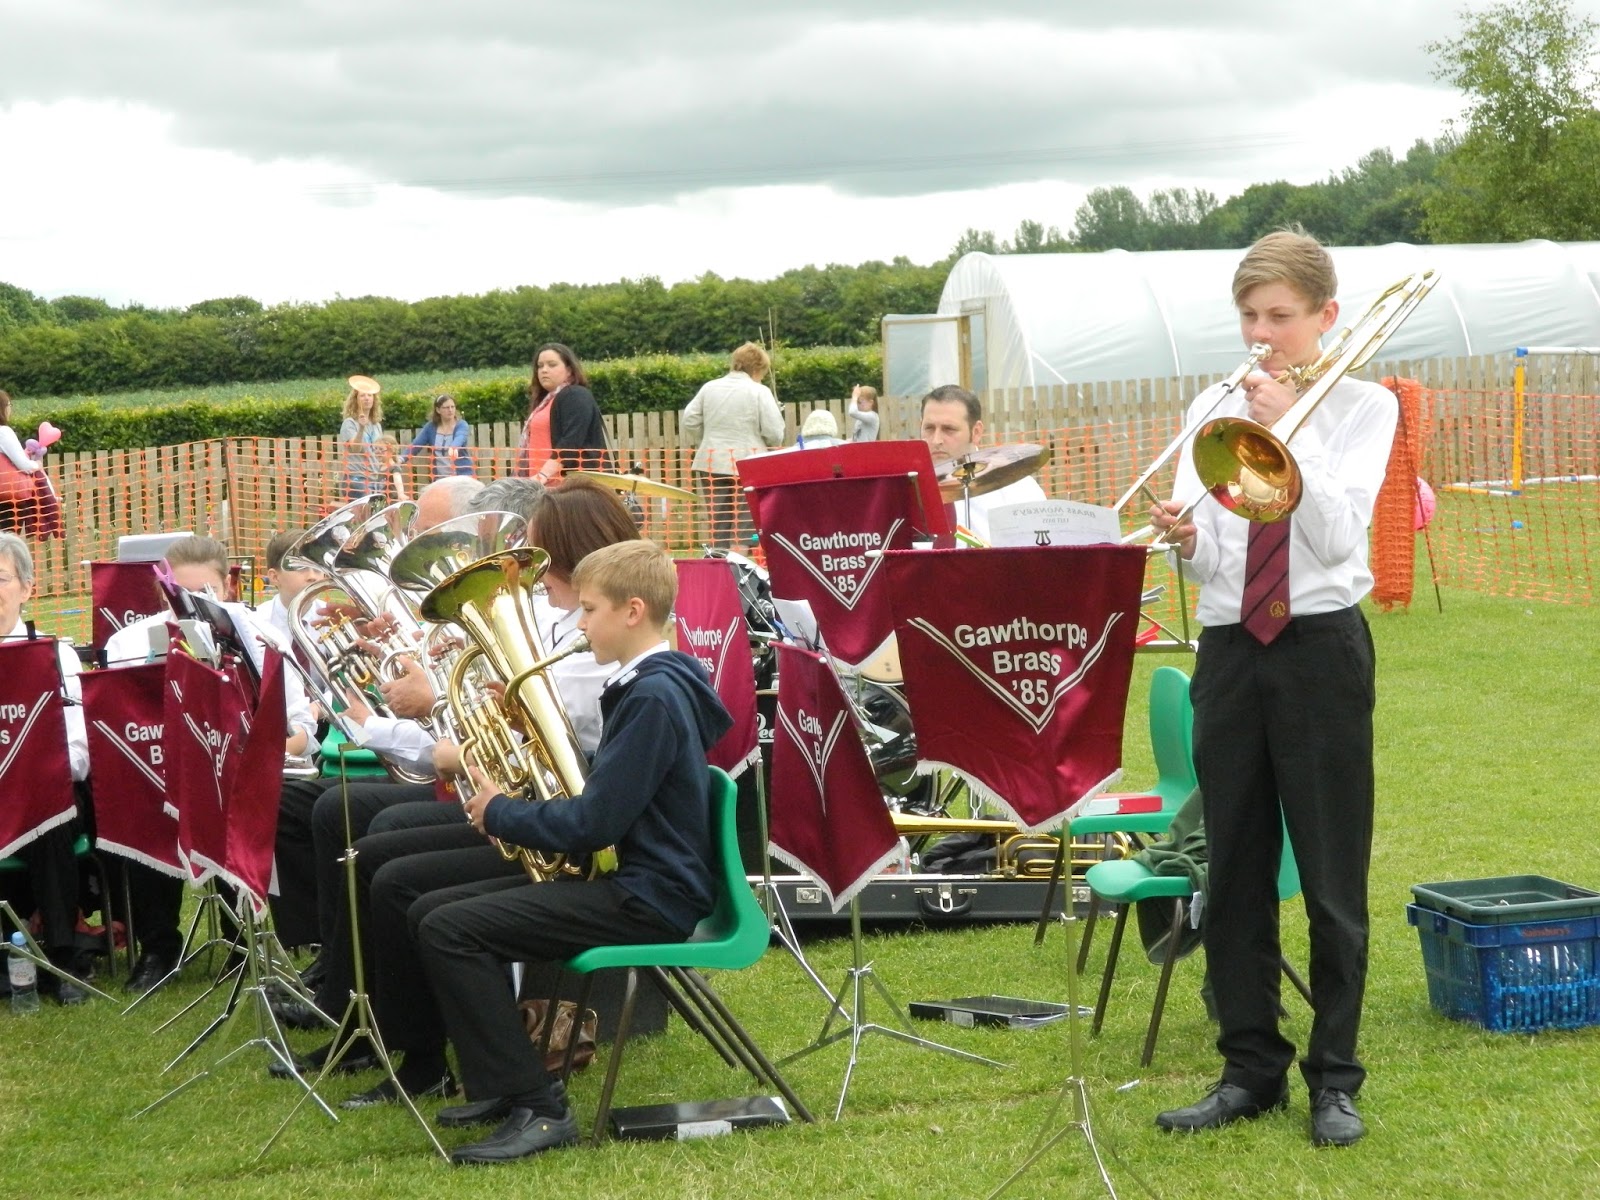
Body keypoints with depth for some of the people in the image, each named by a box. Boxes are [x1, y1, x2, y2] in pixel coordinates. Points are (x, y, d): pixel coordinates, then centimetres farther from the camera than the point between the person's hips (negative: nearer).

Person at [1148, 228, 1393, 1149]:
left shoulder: (1362, 408, -1)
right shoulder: (1215, 408, 9)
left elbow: (1337, 538, -13)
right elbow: (1210, 555, 2)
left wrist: (1288, 426, -17)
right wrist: (1186, 539, -21)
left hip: (1321, 647, -4)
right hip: (1230, 648, 4)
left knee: (1333, 874, 1)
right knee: (1234, 871, 7)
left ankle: (1336, 1079, 12)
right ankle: (1252, 1069, 18)